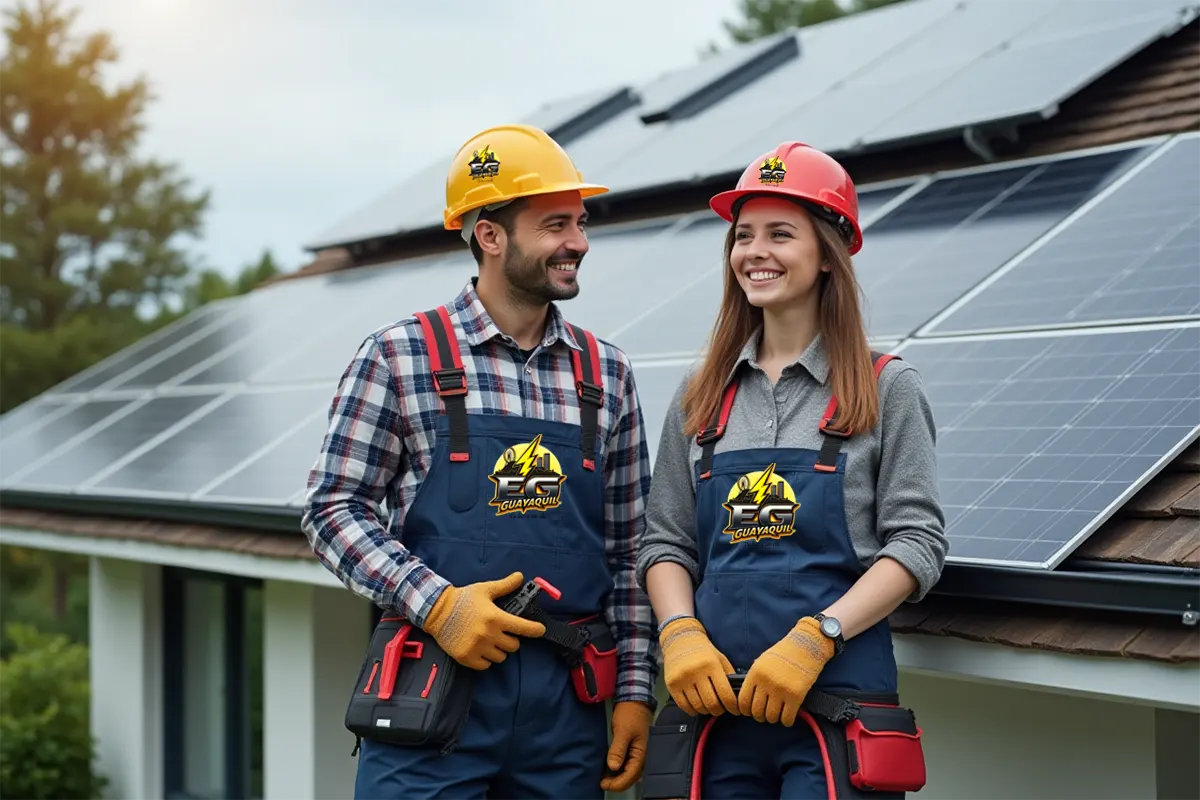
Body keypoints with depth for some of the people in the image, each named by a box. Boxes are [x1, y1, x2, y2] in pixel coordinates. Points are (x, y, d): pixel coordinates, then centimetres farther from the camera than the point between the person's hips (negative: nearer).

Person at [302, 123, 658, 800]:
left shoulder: (607, 375, 10)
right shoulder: (399, 357, 0)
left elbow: (628, 552, 13)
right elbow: (333, 509, -2)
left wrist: (635, 688, 7)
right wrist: (434, 602, -15)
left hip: (569, 705, 3)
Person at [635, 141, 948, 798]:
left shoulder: (885, 389, 1)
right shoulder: (702, 396, 11)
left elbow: (918, 543, -5)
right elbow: (664, 541, 11)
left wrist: (815, 636, -16)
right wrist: (680, 634, -8)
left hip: (837, 691, -3)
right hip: (718, 695, 3)